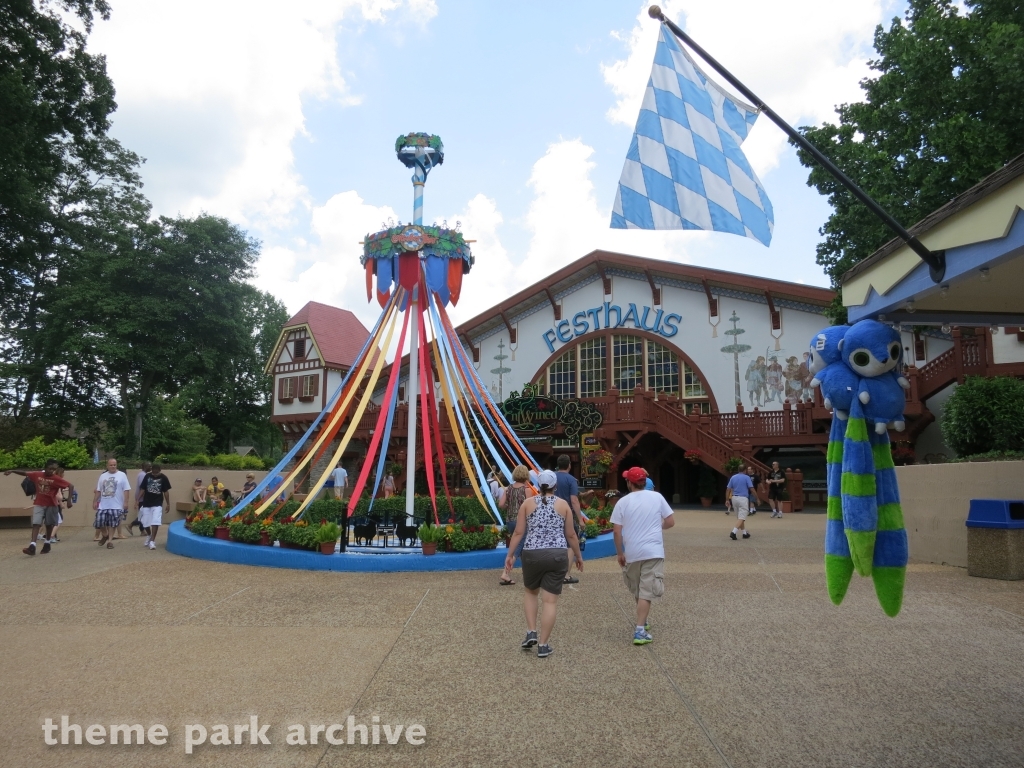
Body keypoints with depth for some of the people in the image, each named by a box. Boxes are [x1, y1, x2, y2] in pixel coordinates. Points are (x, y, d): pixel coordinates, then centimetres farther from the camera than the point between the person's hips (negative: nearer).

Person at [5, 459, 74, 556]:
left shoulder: (56, 479, -14)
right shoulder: (37, 475, -3)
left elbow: (71, 486, -17)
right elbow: (25, 473, 13)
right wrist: (12, 471, 2)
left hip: (51, 505, -2)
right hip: (38, 504, 2)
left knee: (49, 525, 10)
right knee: (36, 524, -11)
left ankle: (47, 544, 27)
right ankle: (32, 546, -19)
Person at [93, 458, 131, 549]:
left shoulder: (122, 475, -3)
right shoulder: (102, 476, 10)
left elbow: (126, 490, -6)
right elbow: (98, 491, 15)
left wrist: (125, 502, -12)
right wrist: (95, 501, 9)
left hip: (116, 505, -4)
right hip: (103, 505, 4)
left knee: (113, 523, 0)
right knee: (99, 521, 0)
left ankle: (110, 540, 12)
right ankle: (105, 535, 27)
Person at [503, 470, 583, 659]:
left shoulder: (528, 503, 1)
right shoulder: (563, 505, 3)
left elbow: (519, 532, -1)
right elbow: (571, 535, 6)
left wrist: (510, 554, 8)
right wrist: (578, 556, 18)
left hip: (532, 555, 1)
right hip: (557, 556, 0)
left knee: (530, 592, 24)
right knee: (550, 600, 5)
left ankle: (531, 632, 15)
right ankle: (543, 645, 8)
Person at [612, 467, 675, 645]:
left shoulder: (623, 502, -2)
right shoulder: (657, 497, 0)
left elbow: (617, 531, -3)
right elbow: (670, 522, 3)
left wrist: (619, 553, 8)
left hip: (632, 553, 1)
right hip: (653, 551, -1)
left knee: (638, 591, 21)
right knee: (646, 592, -1)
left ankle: (643, 622, 36)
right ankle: (640, 631, -8)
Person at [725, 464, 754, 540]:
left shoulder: (733, 477, 7)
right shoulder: (746, 477, -4)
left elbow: (728, 489, 5)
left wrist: (727, 500, 11)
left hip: (734, 498, 5)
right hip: (743, 498, -5)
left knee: (740, 517, 17)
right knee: (741, 518, -6)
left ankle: (745, 533, 26)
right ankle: (733, 532, -21)